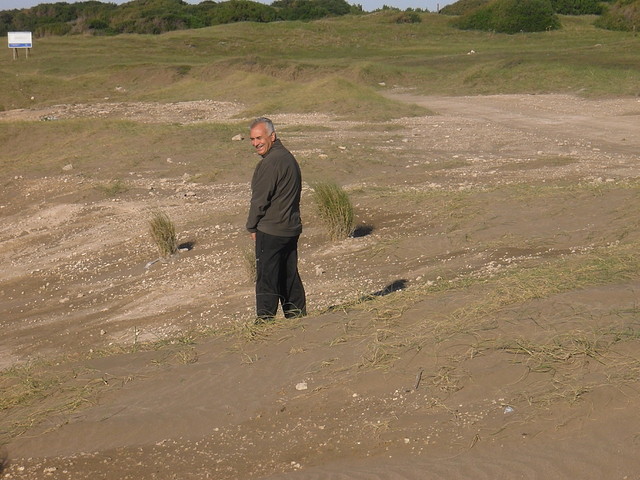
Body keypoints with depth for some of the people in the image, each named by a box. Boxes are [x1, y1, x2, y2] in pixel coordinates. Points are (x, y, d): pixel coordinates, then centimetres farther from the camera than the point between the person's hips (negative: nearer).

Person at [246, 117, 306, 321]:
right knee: (289, 275, 16)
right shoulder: (288, 157, 13)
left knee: (266, 277, -5)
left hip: (270, 230, -10)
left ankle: (265, 321, -4)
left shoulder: (270, 163, -18)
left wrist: (252, 226, -3)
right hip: (292, 228, 10)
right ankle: (298, 316, 23)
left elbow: (260, 199, -16)